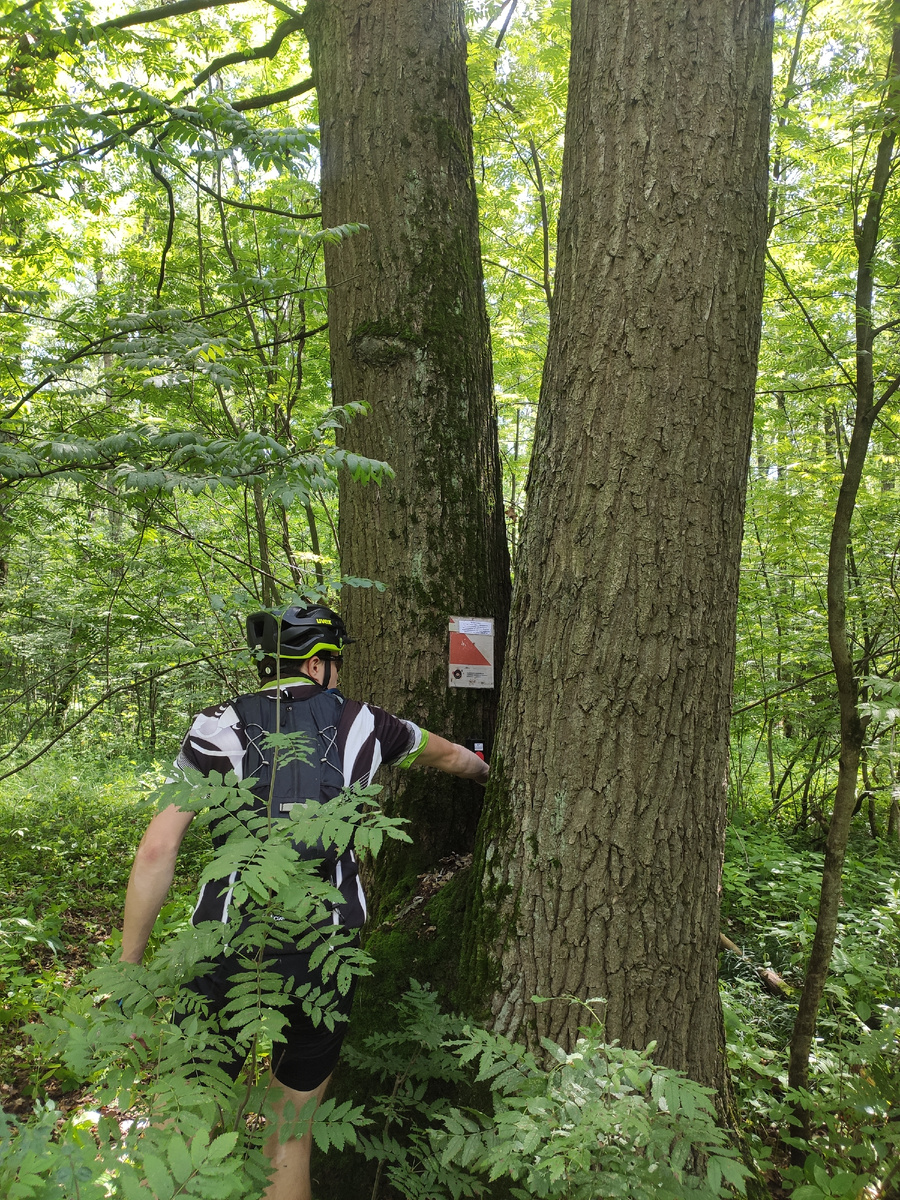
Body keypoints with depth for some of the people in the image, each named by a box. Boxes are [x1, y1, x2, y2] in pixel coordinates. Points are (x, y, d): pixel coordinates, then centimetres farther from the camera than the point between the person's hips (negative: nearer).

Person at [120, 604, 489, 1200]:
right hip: (325, 959, 1)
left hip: (228, 953, -1)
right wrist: (483, 768, 49)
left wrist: (129, 969, 3)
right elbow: (447, 753, 26)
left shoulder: (220, 726, 1)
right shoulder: (361, 724, 6)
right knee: (292, 1143, 20)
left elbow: (158, 849, -5)